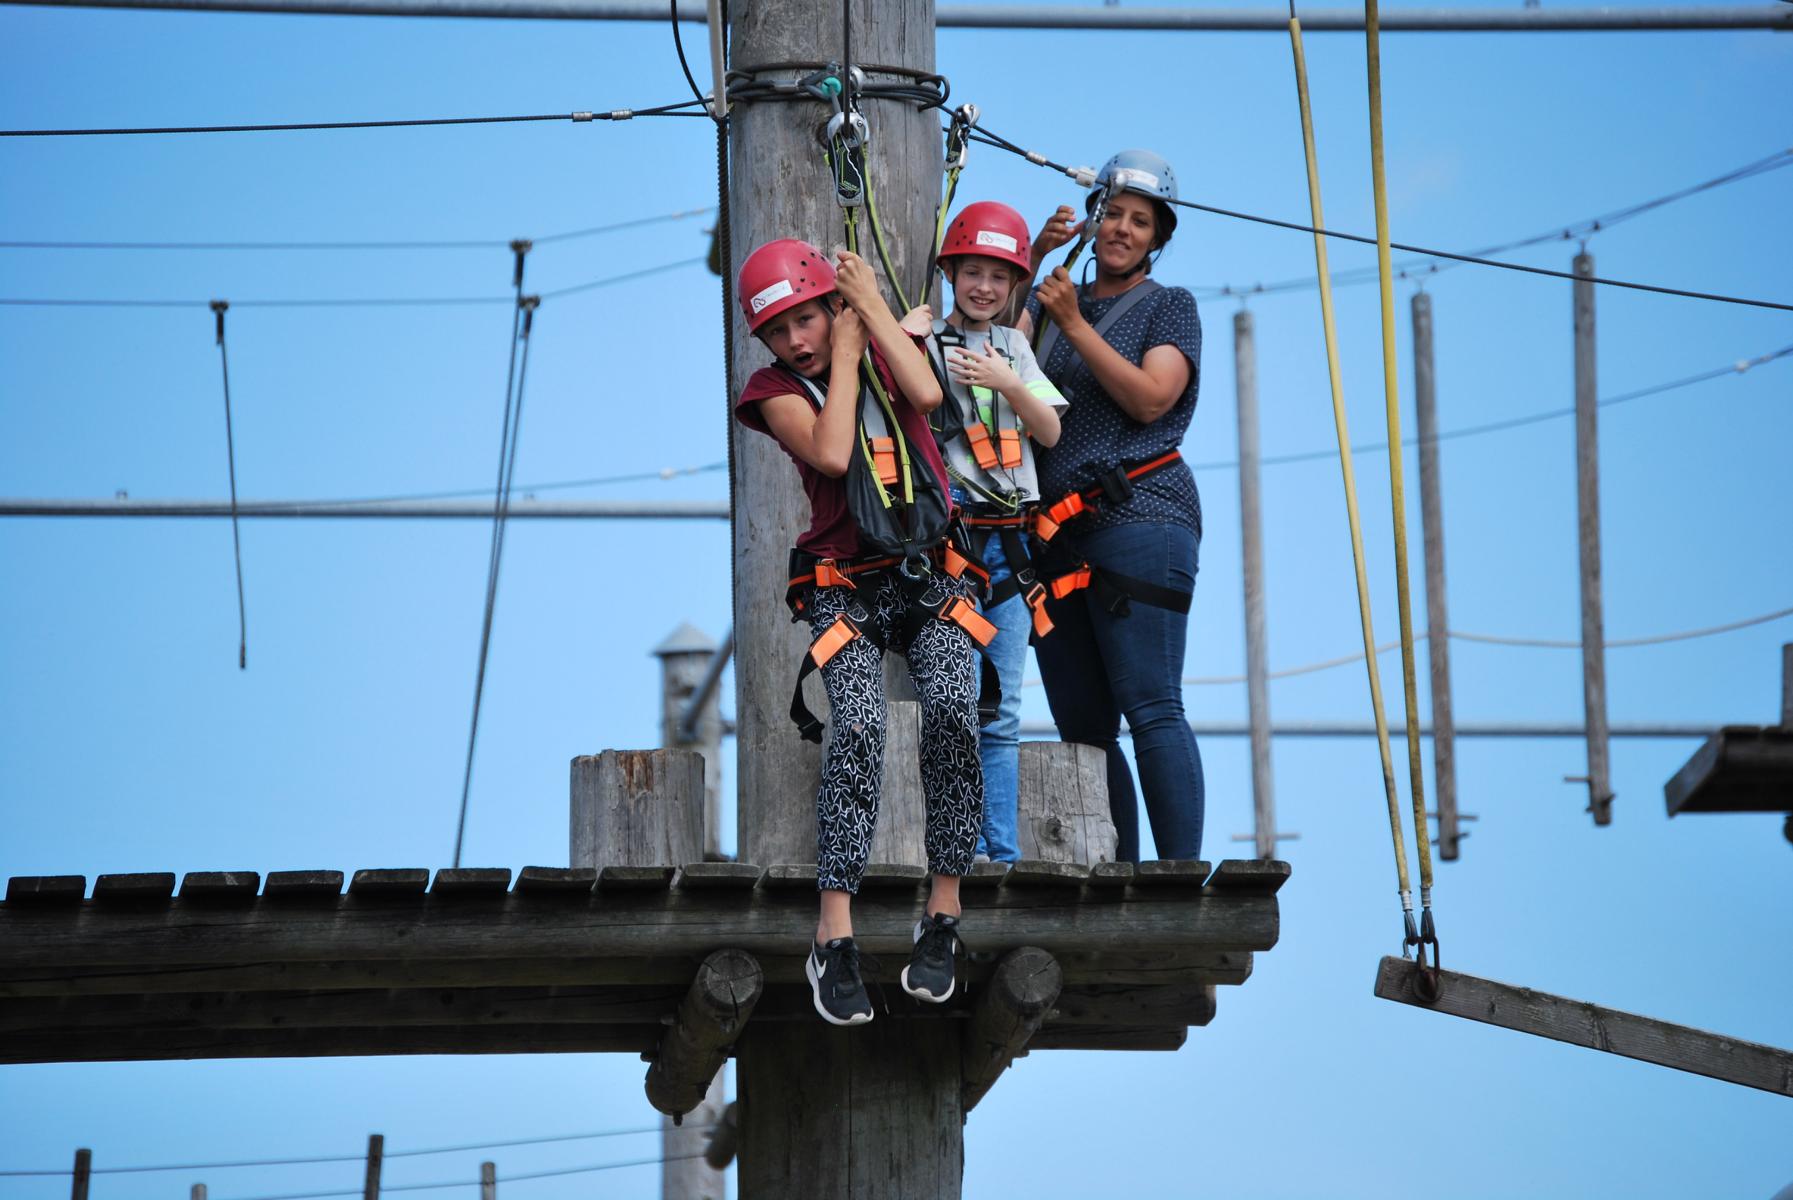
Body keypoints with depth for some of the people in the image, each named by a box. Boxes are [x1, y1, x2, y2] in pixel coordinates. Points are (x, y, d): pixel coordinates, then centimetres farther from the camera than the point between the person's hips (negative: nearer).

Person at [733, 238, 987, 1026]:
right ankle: (834, 941, -29)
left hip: (931, 577, 2)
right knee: (858, 726, -28)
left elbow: (926, 395, -15)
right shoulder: (777, 390, 1)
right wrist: (844, 355, -6)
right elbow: (833, 455, -17)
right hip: (846, 588, -2)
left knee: (952, 710, -26)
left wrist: (870, 304, -6)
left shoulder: (888, 345, 9)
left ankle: (942, 921, -18)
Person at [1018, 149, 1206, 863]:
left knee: (1152, 709, -13)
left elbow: (1150, 398, -8)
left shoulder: (1170, 307, 7)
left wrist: (1075, 323, -9)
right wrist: (1035, 257, -3)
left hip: (1137, 518, -6)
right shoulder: (1053, 301, 21)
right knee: (1082, 724, 4)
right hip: (1055, 533, 6)